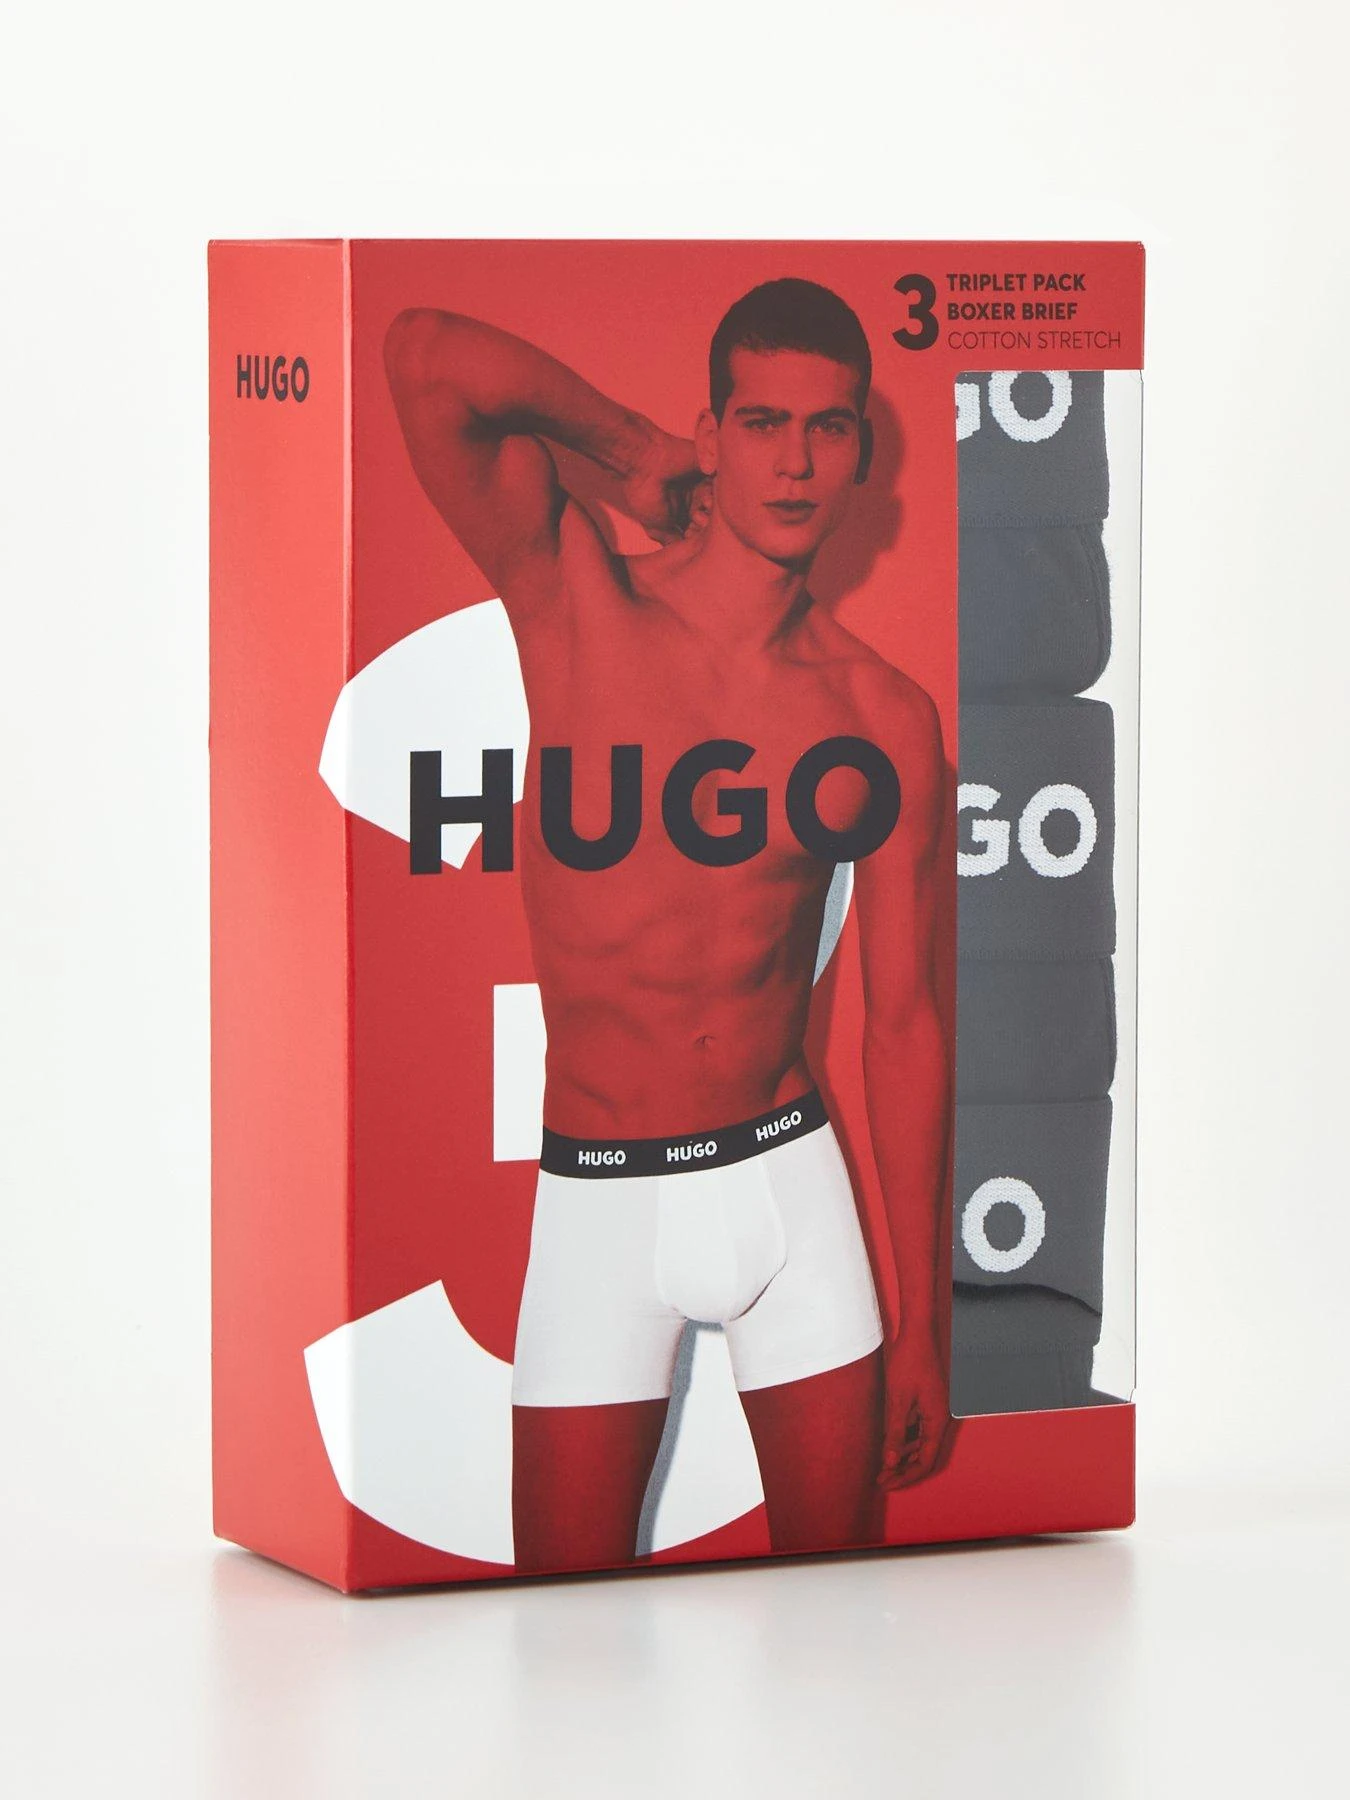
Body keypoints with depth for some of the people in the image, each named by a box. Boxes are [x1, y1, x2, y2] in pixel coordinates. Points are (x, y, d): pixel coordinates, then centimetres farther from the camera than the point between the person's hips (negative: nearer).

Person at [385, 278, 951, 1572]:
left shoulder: (884, 720, 0)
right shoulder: (573, 604, -5)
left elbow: (904, 1026, 5)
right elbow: (429, 360, -21)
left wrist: (920, 1325, 5)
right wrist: (640, 458, -5)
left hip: (788, 1177, 2)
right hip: (597, 1199, -2)